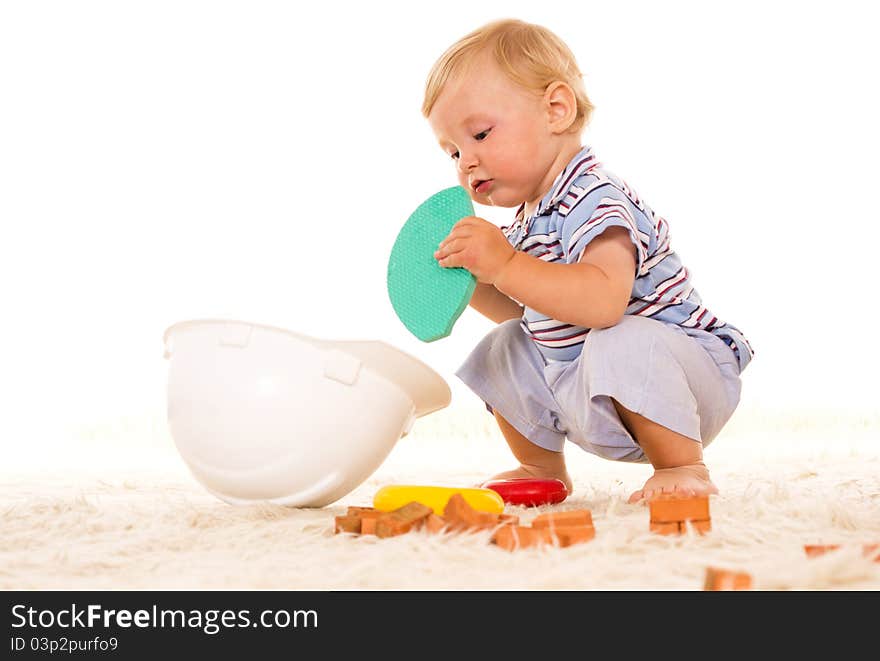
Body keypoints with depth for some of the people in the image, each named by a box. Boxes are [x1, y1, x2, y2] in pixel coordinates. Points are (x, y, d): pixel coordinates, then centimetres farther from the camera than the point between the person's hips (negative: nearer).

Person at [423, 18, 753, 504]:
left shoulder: (595, 202, -24)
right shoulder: (528, 221, 7)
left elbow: (604, 302, -42)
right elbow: (527, 313, 16)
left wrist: (505, 267, -42)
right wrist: (471, 281, 1)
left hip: (688, 375, -9)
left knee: (619, 342, -38)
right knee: (504, 348, 12)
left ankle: (682, 468, -17)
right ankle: (544, 469, 24)